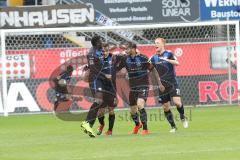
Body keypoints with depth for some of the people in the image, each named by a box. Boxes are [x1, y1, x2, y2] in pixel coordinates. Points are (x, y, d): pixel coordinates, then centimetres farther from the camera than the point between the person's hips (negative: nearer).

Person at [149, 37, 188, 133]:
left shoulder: (169, 54, -4)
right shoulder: (154, 57, 9)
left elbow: (177, 63, -18)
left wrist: (166, 60, -31)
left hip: (172, 83, -4)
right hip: (162, 85, 4)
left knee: (177, 102, -18)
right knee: (166, 107, 2)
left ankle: (182, 117, 10)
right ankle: (173, 127, 13)